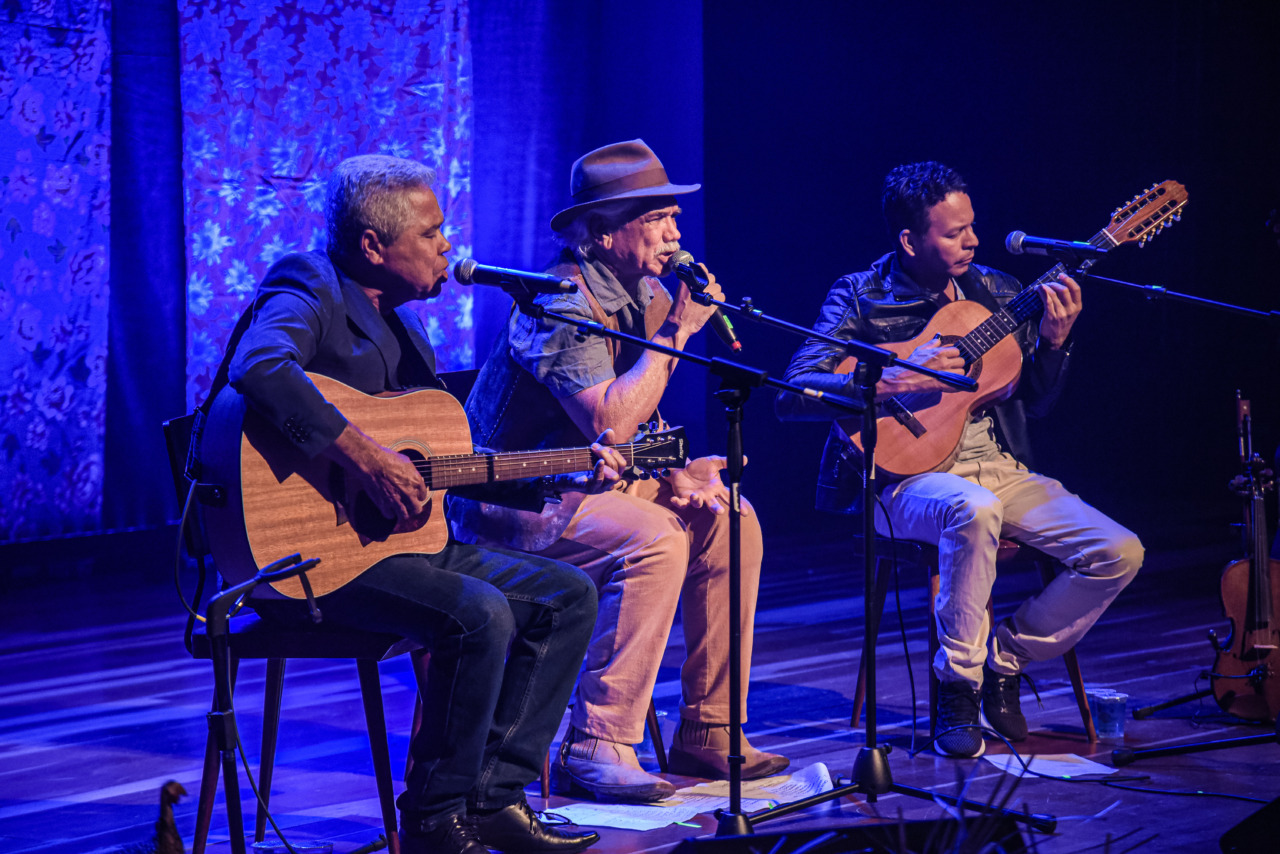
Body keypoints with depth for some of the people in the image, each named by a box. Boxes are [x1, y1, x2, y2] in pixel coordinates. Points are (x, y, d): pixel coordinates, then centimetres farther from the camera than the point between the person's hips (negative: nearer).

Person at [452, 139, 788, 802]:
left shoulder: (645, 297, 9)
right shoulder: (561, 302, -20)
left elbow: (641, 416, 17)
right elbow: (610, 423, -30)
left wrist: (674, 474, -3)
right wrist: (675, 333, -23)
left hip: (588, 482, 9)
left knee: (730, 521, -3)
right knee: (653, 539, -30)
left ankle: (707, 732, 0)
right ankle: (596, 748, -27)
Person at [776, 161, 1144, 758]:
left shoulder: (996, 293, 12)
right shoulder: (861, 298, -2)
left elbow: (1035, 403, 16)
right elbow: (793, 394, -14)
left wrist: (1053, 341, -3)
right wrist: (892, 383, -24)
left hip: (999, 467, 5)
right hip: (907, 477, -5)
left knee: (1119, 553, -14)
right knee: (974, 509, -41)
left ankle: (1003, 661, 6)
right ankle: (957, 686, -21)